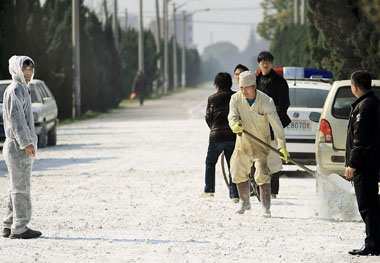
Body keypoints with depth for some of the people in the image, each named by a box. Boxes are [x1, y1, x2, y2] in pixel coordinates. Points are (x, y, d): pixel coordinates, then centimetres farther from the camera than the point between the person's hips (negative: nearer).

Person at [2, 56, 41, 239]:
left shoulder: (23, 89, 19)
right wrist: (26, 143, -22)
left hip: (23, 147, 10)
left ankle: (10, 227, 16)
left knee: (18, 188, 12)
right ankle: (19, 228, -8)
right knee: (21, 188, -9)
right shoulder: (14, 90, -12)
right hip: (17, 146, -10)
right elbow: (15, 118, -19)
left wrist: (30, 142, 22)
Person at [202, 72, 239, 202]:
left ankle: (209, 190, 15)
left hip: (216, 136, -2)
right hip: (233, 135, 2)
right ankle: (234, 194, 0)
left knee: (210, 163, 17)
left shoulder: (212, 99, -3)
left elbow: (208, 118, 3)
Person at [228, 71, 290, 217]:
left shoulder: (266, 101, -19)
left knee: (263, 176, -13)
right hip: (243, 143, 4)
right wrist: (235, 125, -45)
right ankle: (245, 203, 31)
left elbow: (276, 124, -24)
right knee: (238, 174, 10)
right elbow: (232, 116, -19)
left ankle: (265, 208, -8)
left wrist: (282, 145, -33)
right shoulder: (236, 99, -9)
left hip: (262, 143, -4)